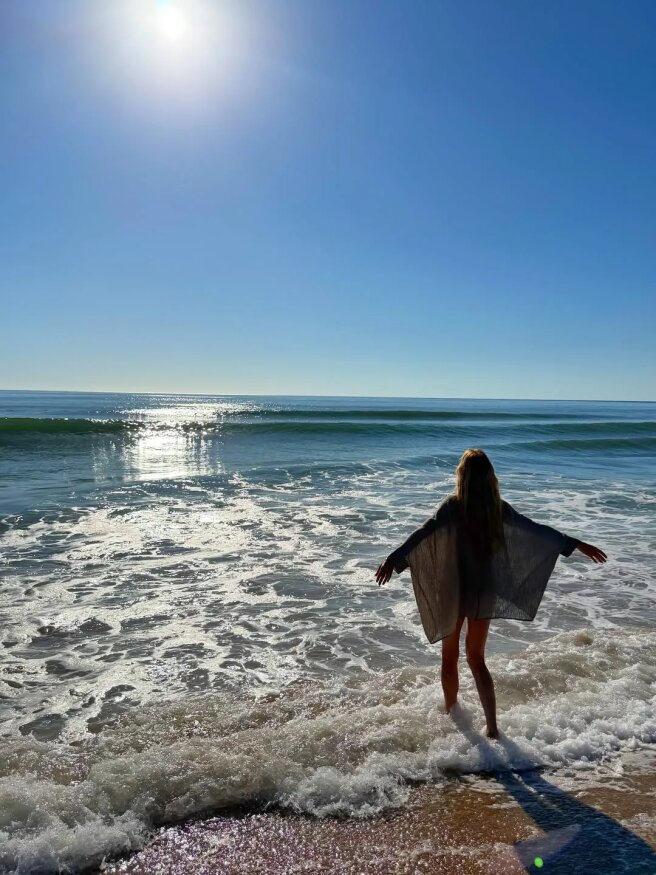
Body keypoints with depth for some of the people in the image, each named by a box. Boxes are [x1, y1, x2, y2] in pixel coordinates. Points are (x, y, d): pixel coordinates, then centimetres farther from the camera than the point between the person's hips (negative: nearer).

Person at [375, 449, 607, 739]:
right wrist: (578, 545, 15)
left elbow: (423, 533, -29)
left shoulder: (453, 506, -14)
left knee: (449, 656, 18)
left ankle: (450, 710, 36)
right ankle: (492, 726, 13)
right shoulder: (499, 509, -3)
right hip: (485, 591, 3)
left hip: (453, 590, -3)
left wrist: (394, 559, -38)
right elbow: (538, 530, 4)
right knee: (476, 658, 17)